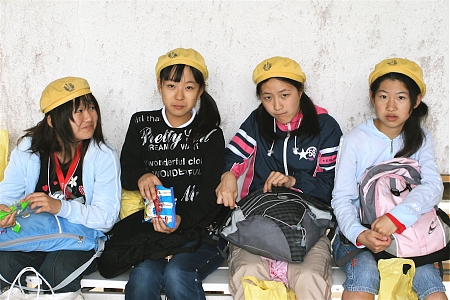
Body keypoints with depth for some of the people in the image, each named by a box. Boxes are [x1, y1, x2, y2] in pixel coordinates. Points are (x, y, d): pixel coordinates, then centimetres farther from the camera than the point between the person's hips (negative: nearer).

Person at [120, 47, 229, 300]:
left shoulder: (211, 134, 4)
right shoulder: (142, 124, 11)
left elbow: (210, 194, -2)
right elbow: (125, 170, 11)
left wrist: (182, 220, -22)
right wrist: (140, 177, -14)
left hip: (200, 229, -1)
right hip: (153, 227, 2)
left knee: (177, 275, -30)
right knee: (143, 277, -29)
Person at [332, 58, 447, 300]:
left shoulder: (421, 140, 4)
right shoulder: (354, 141, -6)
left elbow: (433, 187, -14)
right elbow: (341, 198, -8)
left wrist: (397, 217, -33)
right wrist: (359, 234, -28)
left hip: (406, 232, 3)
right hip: (357, 233, -2)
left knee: (428, 279, -25)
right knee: (365, 275, -33)